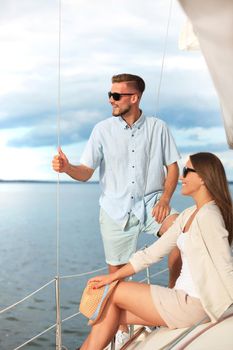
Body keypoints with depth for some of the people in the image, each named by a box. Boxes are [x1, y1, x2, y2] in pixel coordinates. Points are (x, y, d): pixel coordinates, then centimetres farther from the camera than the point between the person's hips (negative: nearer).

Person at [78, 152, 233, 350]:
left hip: (194, 305, -8)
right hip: (185, 298, 8)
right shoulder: (189, 215, 12)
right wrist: (112, 277, 9)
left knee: (113, 292, -2)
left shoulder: (208, 216, -18)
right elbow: (153, 253, 13)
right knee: (111, 314, 3)